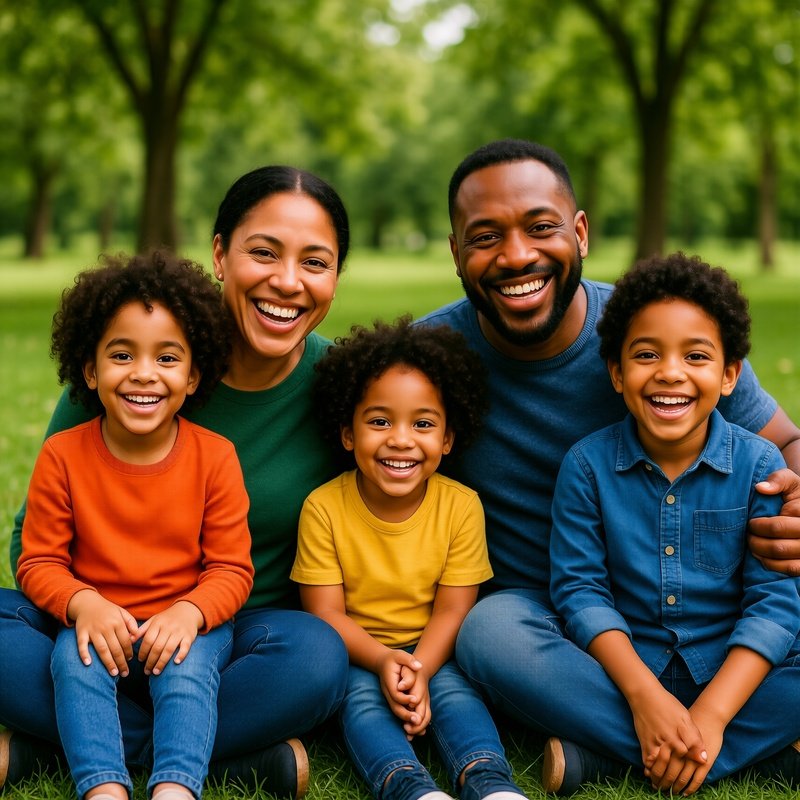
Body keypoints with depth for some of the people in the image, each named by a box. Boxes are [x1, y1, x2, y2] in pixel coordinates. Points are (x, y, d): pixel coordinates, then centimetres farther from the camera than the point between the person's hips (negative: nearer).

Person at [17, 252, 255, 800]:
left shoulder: (215, 456, -6)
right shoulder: (62, 456, -4)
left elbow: (232, 568, -5)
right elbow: (39, 561, -2)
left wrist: (189, 613, -26)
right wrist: (82, 603, -24)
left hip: (188, 627, -1)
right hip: (97, 629, 1)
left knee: (189, 665, -31)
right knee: (75, 655, -29)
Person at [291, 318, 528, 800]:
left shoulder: (461, 506, -9)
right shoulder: (324, 508, -12)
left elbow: (453, 609, -9)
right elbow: (325, 610, -11)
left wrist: (419, 670, -27)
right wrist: (382, 661, -28)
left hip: (432, 652, 1)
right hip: (355, 654, -1)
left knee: (452, 689, -28)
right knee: (362, 695, -30)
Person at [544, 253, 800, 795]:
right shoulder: (588, 465, -5)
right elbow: (580, 588, -8)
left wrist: (711, 713, -22)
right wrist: (644, 695, -21)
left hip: (730, 673, 1)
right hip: (624, 667, 0)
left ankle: (599, 755, -21)